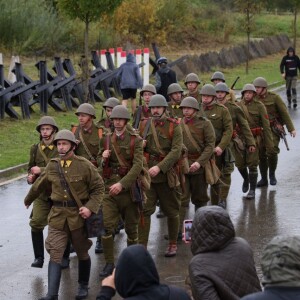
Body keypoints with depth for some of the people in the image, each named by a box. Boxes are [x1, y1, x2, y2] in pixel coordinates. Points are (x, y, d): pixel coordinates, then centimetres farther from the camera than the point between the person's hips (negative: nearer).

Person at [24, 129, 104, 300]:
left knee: (82, 253, 14)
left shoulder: (84, 165, -8)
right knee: (55, 254, -7)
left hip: (79, 215, -2)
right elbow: (39, 185, 20)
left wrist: (90, 207, -16)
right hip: (58, 216, 2)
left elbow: (99, 188, -3)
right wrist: (28, 200, 35)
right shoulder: (52, 166, 3)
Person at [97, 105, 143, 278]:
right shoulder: (106, 139, 7)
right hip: (109, 187, 2)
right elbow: (100, 162, 18)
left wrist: (122, 184, -22)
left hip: (128, 187, -2)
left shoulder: (136, 140, -4)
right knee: (106, 226, -9)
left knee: (131, 227, 8)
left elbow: (138, 165, -13)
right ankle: (109, 263, -1)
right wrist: (103, 158, -7)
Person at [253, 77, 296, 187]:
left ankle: (272, 174, 4)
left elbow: (284, 112, -3)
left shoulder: (274, 97, -5)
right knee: (261, 154, 3)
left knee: (272, 151, -18)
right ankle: (264, 179, 15)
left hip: (273, 128, -3)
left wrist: (291, 128, -5)